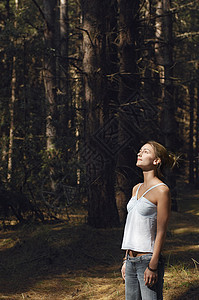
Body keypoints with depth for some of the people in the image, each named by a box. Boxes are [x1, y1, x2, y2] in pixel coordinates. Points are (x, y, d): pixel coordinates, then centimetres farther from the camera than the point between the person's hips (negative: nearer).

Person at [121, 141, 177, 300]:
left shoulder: (162, 190, -10)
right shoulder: (137, 189, 13)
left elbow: (161, 233, -12)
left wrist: (152, 266, -16)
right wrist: (126, 260, 17)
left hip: (148, 259, -8)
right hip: (132, 261, 8)